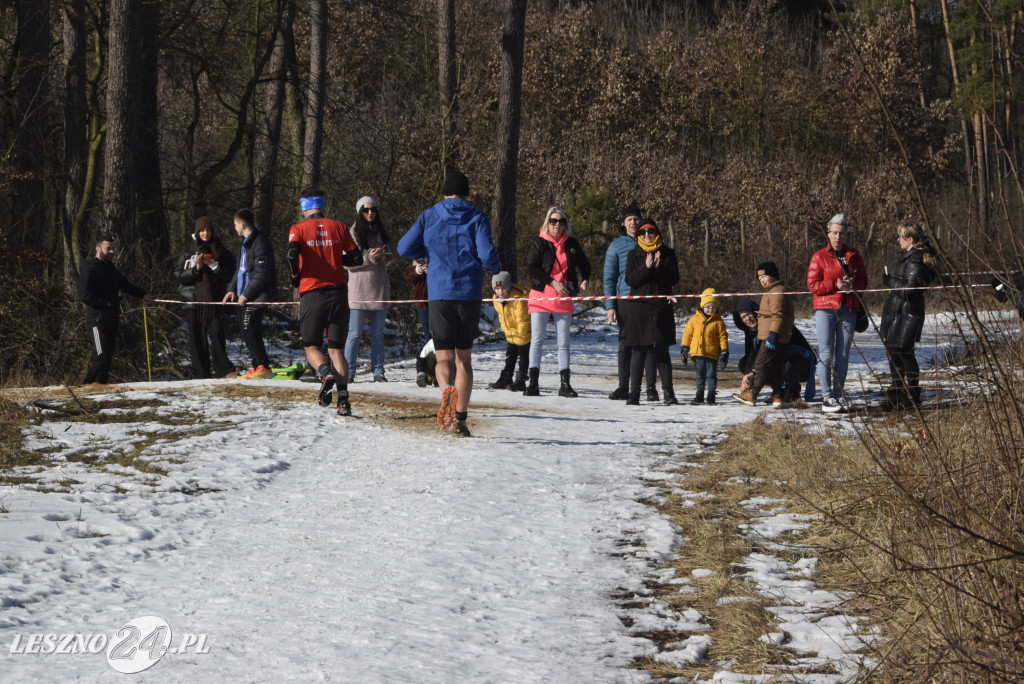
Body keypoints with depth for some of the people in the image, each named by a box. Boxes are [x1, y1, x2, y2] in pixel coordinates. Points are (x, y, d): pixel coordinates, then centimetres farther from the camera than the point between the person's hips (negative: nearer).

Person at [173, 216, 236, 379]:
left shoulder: (222, 252, 10)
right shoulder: (188, 254, 12)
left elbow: (229, 275, 5)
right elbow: (179, 276, 5)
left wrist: (214, 266, -10)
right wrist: (196, 268, -9)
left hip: (215, 301, -1)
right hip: (194, 301, 1)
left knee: (217, 334, -13)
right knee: (197, 338, -1)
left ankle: (224, 370, -12)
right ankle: (201, 373, 1)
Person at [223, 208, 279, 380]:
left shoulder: (260, 243, -15)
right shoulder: (246, 242, 18)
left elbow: (262, 274, -19)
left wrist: (247, 294, -18)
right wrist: (232, 289, 11)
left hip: (259, 295, -10)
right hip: (247, 295, 10)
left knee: (250, 330, -13)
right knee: (245, 329, 9)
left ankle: (263, 367, -11)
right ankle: (257, 366, 13)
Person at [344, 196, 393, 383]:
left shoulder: (381, 232, 12)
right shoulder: (353, 232, -4)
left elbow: (388, 257, 20)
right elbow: (346, 262, -8)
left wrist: (384, 257, -4)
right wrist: (369, 257, -18)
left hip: (379, 288, 5)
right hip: (359, 288, -5)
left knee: (378, 334, 7)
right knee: (355, 333, -5)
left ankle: (378, 371, 10)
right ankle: (348, 371, -1)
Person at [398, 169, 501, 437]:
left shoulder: (429, 217, 6)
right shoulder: (477, 217, 2)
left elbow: (405, 248, 3)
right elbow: (487, 254, -9)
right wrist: (496, 268, 14)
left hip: (439, 294, 0)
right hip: (470, 294, 0)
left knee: (444, 357, 3)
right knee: (464, 358, 11)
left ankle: (447, 390, -31)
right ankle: (460, 420, 6)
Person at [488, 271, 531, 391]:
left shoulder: (518, 299, -31)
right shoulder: (497, 300, -8)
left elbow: (522, 320, -25)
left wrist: (521, 335, -20)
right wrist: (506, 331, 7)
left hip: (524, 332, -7)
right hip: (511, 335, 7)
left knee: (523, 357, -5)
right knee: (510, 356, 15)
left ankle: (520, 381, -1)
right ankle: (505, 380, 22)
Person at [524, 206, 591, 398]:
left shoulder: (572, 244, 8)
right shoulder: (539, 243, -2)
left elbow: (584, 265, 21)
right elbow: (531, 269, -9)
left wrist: (584, 281, 2)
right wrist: (553, 282, -17)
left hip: (564, 299, 3)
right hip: (541, 296, -3)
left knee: (563, 342, 4)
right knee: (536, 340, -2)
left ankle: (565, 384, 5)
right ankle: (533, 383, -1)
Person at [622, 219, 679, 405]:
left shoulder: (667, 253, 8)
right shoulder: (634, 255, 7)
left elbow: (674, 278, 0)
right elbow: (630, 280, -3)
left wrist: (659, 268, -16)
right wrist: (646, 267, -17)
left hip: (661, 308, 0)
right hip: (638, 308, 0)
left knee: (662, 351, 2)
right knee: (639, 351, 0)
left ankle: (668, 392, 7)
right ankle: (634, 393, 2)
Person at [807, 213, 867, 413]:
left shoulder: (853, 256, 11)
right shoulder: (820, 257, 1)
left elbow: (863, 280, 12)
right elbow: (812, 284, -4)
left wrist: (851, 286, -9)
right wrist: (836, 286, -13)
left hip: (848, 310, 3)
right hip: (825, 309, -3)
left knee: (843, 355, 3)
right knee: (826, 353, -8)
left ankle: (838, 394, 9)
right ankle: (827, 397, -9)